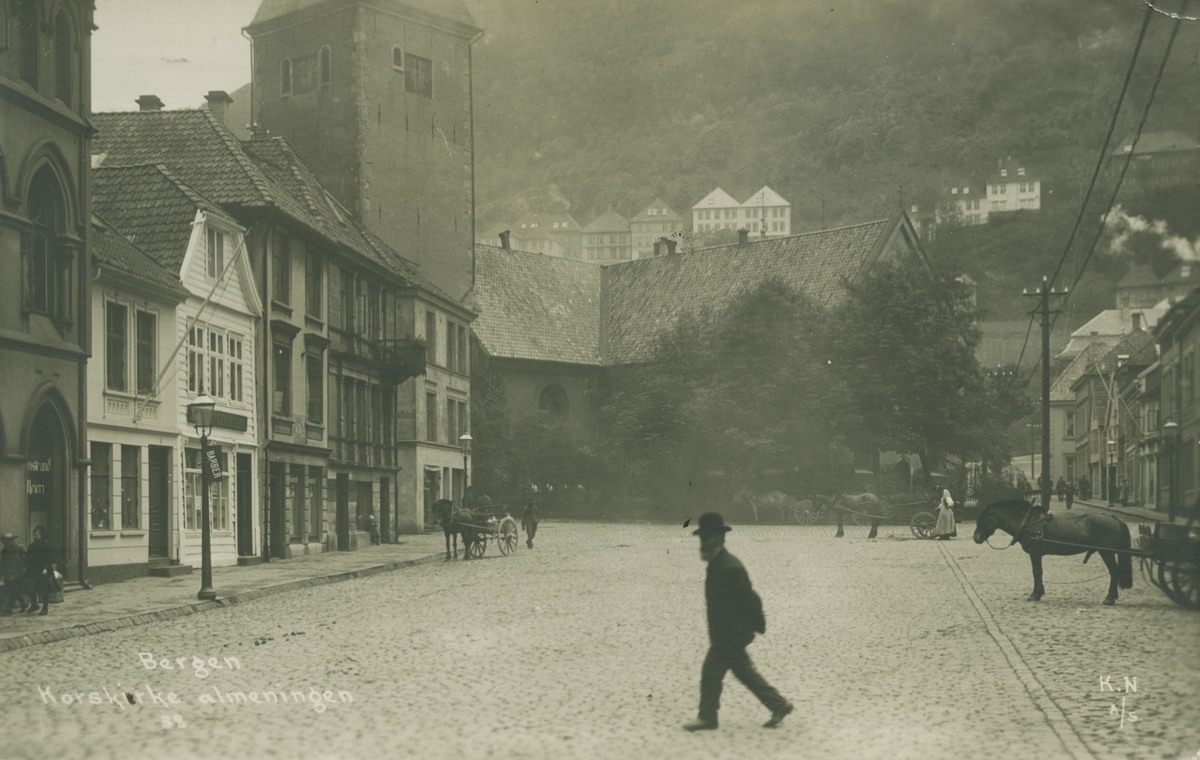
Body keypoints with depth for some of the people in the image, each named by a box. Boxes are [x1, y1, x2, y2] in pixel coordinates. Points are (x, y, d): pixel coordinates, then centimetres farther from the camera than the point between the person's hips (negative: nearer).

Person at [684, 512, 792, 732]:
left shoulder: (730, 568, -21)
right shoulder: (717, 564, 10)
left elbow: (750, 598, -18)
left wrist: (759, 625, -8)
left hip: (730, 635, -10)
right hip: (723, 634, 10)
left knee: (711, 672, -4)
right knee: (745, 672, 14)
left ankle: (707, 717, 6)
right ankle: (779, 705, 20)